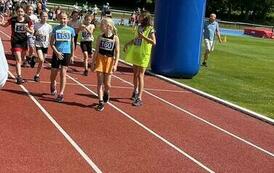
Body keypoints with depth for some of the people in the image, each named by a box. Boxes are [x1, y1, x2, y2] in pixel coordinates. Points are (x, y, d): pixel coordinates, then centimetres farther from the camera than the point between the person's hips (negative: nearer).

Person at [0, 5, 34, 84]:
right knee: (18, 60, -12)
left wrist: (27, 29, -20)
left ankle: (18, 74, 39)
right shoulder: (13, 20, -11)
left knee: (21, 59, 19)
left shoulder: (27, 20, -8)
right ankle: (19, 77, -11)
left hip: (24, 41, 3)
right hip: (15, 42, -3)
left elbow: (32, 31, 0)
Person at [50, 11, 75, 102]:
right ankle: (53, 87, 39)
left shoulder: (71, 30, 3)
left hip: (67, 53, 0)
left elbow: (72, 43, 11)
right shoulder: (55, 29, 0)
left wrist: (72, 54, 11)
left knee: (63, 73, -4)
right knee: (53, 73, 7)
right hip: (57, 53, 0)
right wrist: (56, 52, -14)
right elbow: (52, 43, -2)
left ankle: (61, 94, -2)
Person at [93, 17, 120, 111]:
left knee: (107, 83, 1)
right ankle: (101, 102, 5)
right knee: (99, 82, -1)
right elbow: (96, 50, 5)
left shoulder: (115, 38, -6)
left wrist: (115, 64, -11)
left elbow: (117, 52, -5)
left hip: (109, 61, -2)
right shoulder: (100, 37, 0)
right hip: (100, 59, 2)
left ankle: (106, 93, 36)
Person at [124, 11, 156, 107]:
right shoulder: (139, 27, 9)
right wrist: (129, 43, 13)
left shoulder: (150, 29, -13)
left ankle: (139, 98, -9)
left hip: (143, 55, -7)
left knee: (140, 75, -9)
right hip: (135, 53, 7)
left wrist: (143, 36, -28)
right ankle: (135, 91, 38)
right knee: (135, 74, 18)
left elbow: (154, 42, -23)